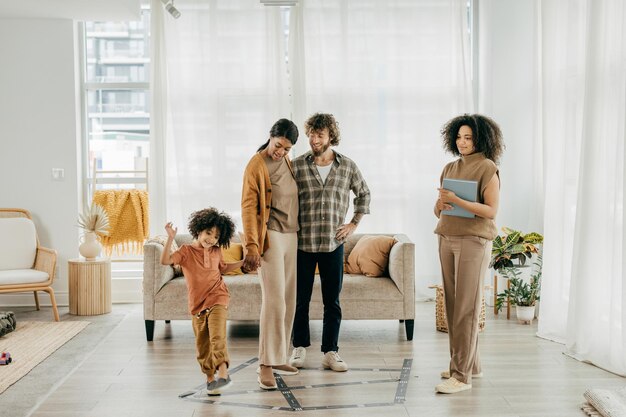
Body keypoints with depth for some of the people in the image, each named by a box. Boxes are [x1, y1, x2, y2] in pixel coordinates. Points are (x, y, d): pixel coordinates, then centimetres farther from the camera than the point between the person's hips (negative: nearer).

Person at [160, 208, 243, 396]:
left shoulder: (216, 252, 7)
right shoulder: (187, 251, -3)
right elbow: (165, 260, -17)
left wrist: (243, 262, 20)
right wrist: (170, 239, -27)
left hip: (217, 299, 0)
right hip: (197, 304, 0)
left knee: (217, 336, -19)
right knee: (202, 344, 8)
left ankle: (223, 374, -22)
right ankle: (210, 377, 22)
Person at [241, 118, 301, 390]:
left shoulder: (287, 161, 13)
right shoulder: (256, 166, -10)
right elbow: (248, 208, -13)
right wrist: (252, 247, -20)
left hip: (291, 237, 7)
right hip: (270, 237, -7)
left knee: (288, 301, 8)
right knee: (274, 301, -11)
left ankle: (278, 358, 17)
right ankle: (266, 364, -5)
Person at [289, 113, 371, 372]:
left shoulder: (348, 166, 2)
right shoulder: (297, 166, -3)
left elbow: (363, 194, 17)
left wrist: (353, 224, 9)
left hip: (333, 243, 1)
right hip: (302, 243, -1)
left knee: (332, 302, 7)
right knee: (300, 299, 10)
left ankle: (330, 352, 17)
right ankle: (300, 347, 25)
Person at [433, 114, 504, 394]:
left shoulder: (487, 168, -5)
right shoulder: (450, 168, 14)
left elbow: (491, 211, -13)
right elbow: (437, 210, 16)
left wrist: (457, 200, -21)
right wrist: (440, 203, -7)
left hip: (473, 241, -7)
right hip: (447, 239, 7)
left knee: (466, 307, -7)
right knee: (452, 305, 9)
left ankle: (462, 374, -4)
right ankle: (470, 364, 21)